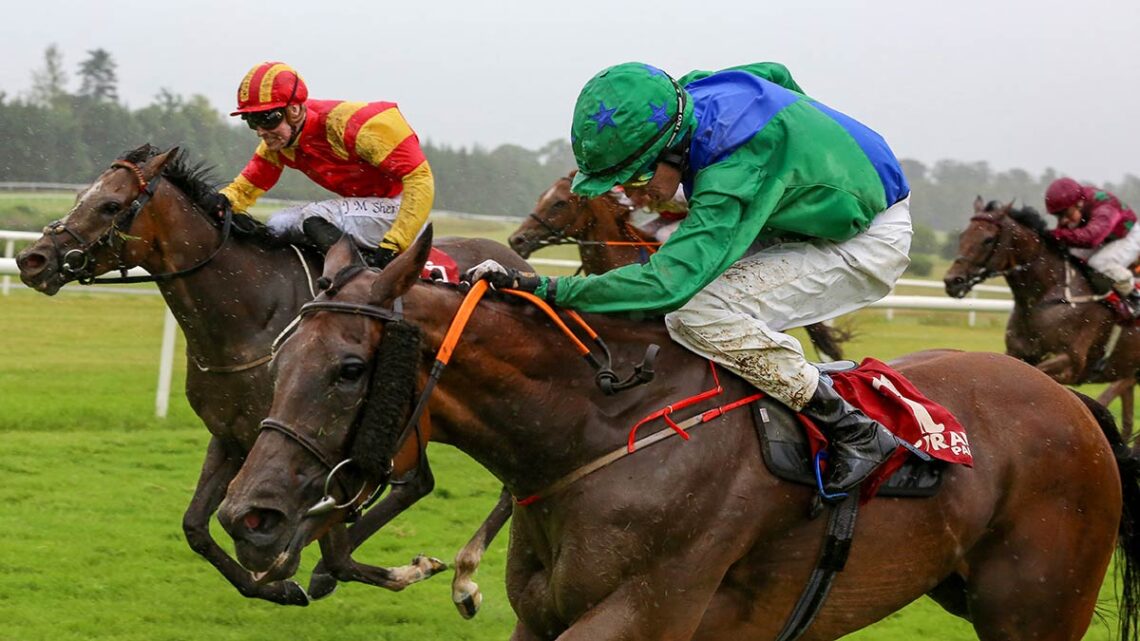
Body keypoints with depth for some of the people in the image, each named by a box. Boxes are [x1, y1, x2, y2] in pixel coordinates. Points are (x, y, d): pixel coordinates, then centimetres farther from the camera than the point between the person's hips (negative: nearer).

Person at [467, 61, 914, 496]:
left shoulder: (734, 177, -38)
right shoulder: (699, 90, -12)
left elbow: (668, 282, -45)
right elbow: (776, 75, 10)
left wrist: (545, 289, -48)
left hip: (871, 243, -10)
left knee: (699, 312, -24)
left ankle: (853, 434, -14)